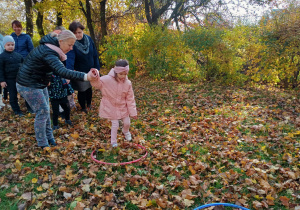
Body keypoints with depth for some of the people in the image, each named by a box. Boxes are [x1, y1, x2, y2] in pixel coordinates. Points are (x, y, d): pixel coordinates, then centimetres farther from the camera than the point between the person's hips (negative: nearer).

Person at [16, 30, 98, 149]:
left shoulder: (50, 48, 2)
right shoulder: (48, 53, -30)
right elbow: (63, 72, -45)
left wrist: (46, 79, 5)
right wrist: (85, 77, -54)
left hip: (39, 83, 9)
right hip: (28, 86, -9)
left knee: (45, 111, 13)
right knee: (42, 112, -5)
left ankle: (49, 138, 25)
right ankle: (43, 144, 8)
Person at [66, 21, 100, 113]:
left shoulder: (88, 39, -6)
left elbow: (95, 55, 2)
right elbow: (70, 60, -33)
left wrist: (96, 68, 2)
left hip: (90, 71, 4)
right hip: (80, 73, -4)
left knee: (89, 88, 19)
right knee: (81, 91, 8)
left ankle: (89, 104, 44)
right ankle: (83, 108, 32)